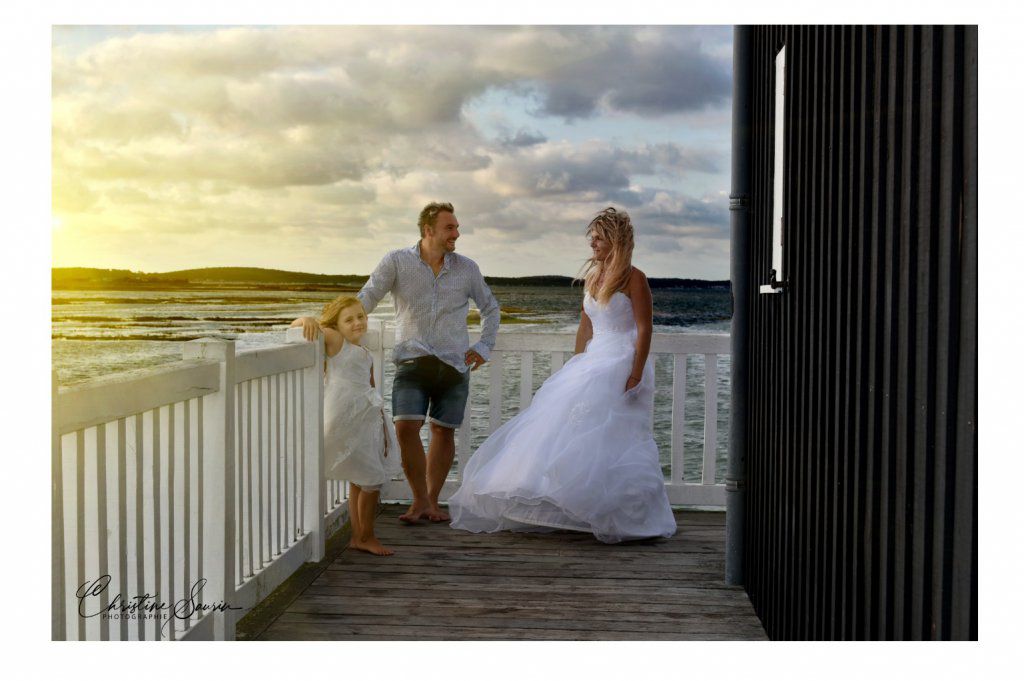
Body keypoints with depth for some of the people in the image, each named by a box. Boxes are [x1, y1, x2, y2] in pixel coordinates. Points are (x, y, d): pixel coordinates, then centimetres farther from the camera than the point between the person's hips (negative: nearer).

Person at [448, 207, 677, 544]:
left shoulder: (633, 279, -8)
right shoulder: (592, 277, 14)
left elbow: (644, 329, -12)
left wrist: (635, 377, -19)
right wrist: (575, 369, 14)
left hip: (622, 364, -8)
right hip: (592, 363, 8)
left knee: (611, 440, -10)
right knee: (570, 429, 4)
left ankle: (626, 519, -1)